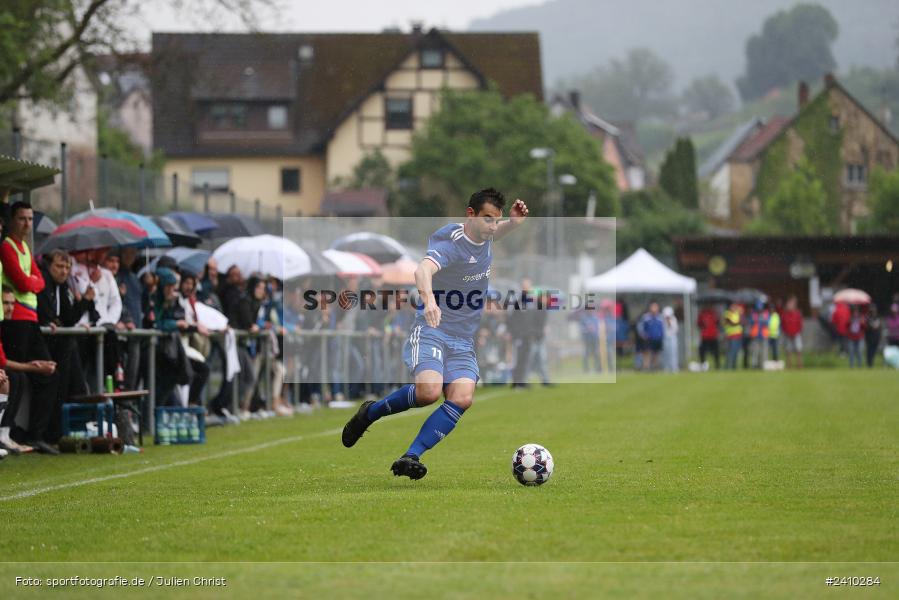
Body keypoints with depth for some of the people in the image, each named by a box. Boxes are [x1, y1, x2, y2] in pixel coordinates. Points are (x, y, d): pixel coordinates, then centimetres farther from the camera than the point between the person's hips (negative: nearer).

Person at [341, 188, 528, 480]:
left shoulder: (484, 237, 8)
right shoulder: (450, 244, -18)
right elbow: (423, 270, -39)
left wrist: (513, 222, 14)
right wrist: (429, 300, -59)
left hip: (463, 342, 7)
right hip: (431, 332, -7)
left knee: (462, 398, -19)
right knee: (429, 390, -30)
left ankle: (411, 456, -21)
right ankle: (370, 413, -2)